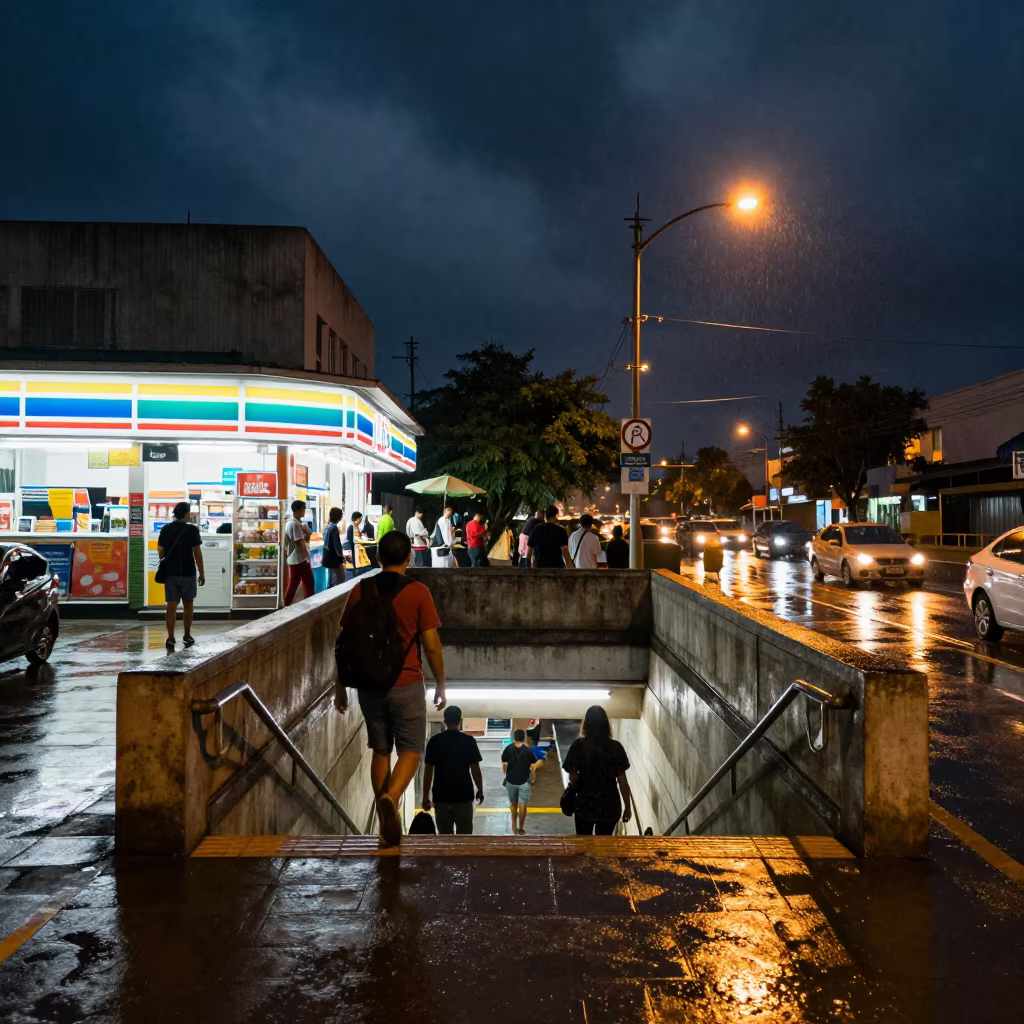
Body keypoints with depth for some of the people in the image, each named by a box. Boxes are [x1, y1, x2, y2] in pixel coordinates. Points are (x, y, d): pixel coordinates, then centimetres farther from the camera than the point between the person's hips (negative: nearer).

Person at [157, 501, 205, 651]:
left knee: (171, 605, 2)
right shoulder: (192, 529, -8)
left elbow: (160, 551, 8)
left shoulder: (165, 529, 4)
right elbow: (197, 553, -10)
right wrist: (202, 573, -4)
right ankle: (187, 636, 20)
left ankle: (170, 639, -3)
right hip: (187, 573, -3)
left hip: (170, 572, 3)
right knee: (188, 604, 13)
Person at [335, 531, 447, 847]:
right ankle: (390, 797, -21)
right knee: (411, 750, 7)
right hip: (406, 685, -3)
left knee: (380, 750, 15)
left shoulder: (359, 591, 1)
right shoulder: (418, 592, -9)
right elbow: (431, 646, -8)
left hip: (369, 685, 4)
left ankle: (386, 826, 19)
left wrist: (341, 687, 13)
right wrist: (440, 686, 4)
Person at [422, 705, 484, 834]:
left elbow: (428, 771, -1)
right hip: (464, 796, -1)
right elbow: (475, 769, -3)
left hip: (441, 796, 1)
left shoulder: (434, 741, -1)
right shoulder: (469, 741, -4)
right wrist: (480, 791, 11)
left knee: (445, 837, 10)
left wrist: (425, 796, 5)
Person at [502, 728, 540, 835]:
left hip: (511, 781, 2)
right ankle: (521, 829, 12)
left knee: (513, 804, 18)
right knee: (522, 805, 8)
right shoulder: (528, 750, -11)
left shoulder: (508, 749, -7)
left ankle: (514, 827, 25)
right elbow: (533, 767, -7)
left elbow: (504, 765, -3)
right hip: (524, 781, -2)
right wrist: (532, 778, 8)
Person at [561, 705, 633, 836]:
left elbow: (572, 777, -7)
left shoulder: (578, 745, -10)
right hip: (609, 805, 1)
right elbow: (622, 781, -6)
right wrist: (628, 807, 4)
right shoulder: (616, 747, -8)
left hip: (585, 804, -1)